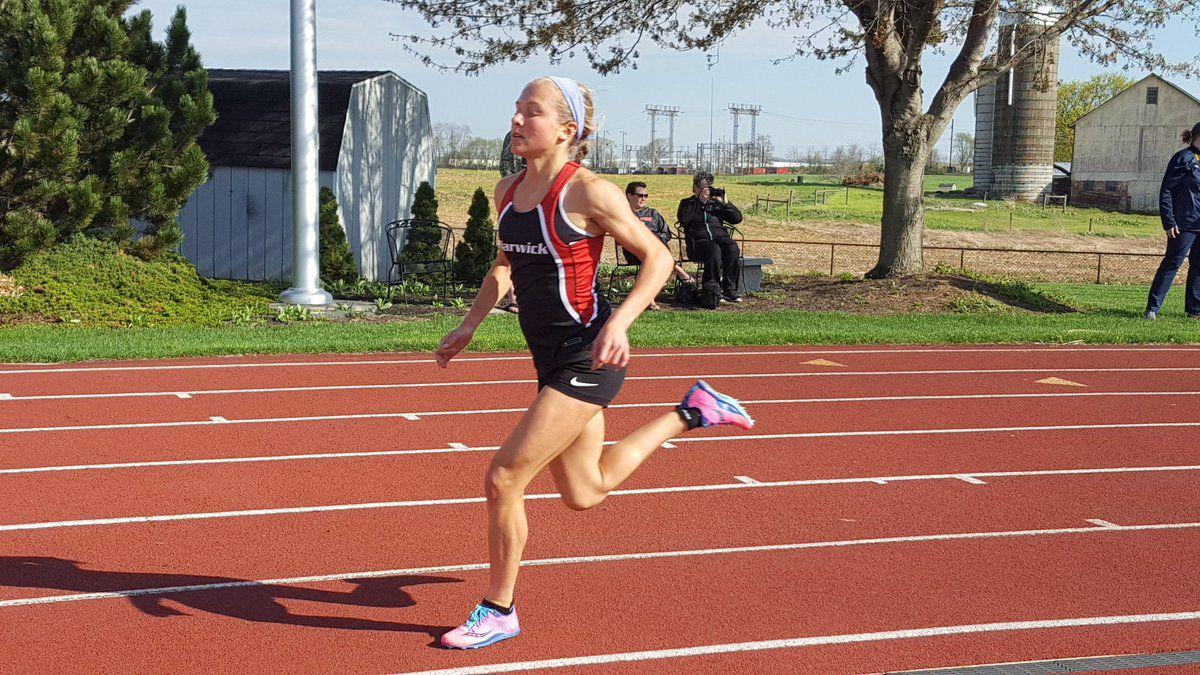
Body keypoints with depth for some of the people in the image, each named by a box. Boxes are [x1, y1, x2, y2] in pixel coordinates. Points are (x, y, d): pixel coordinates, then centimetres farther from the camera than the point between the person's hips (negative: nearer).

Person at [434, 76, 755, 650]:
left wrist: (618, 323, -24)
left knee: (502, 479, -11)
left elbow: (657, 258, -12)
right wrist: (469, 325, 12)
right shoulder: (508, 192, 5)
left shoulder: (587, 193, -17)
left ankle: (498, 611, 8)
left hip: (586, 357, -8)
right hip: (550, 358, 9)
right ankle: (691, 412, 33)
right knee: (585, 494, 20)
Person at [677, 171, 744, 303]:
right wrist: (700, 201, -8)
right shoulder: (687, 203, 18)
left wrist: (725, 203, 4)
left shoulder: (715, 203, 26)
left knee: (732, 248, -31)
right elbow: (683, 219, -7)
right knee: (714, 250, -37)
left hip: (720, 237, 3)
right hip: (699, 241, -3)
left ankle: (730, 289, -29)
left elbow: (737, 218, 18)